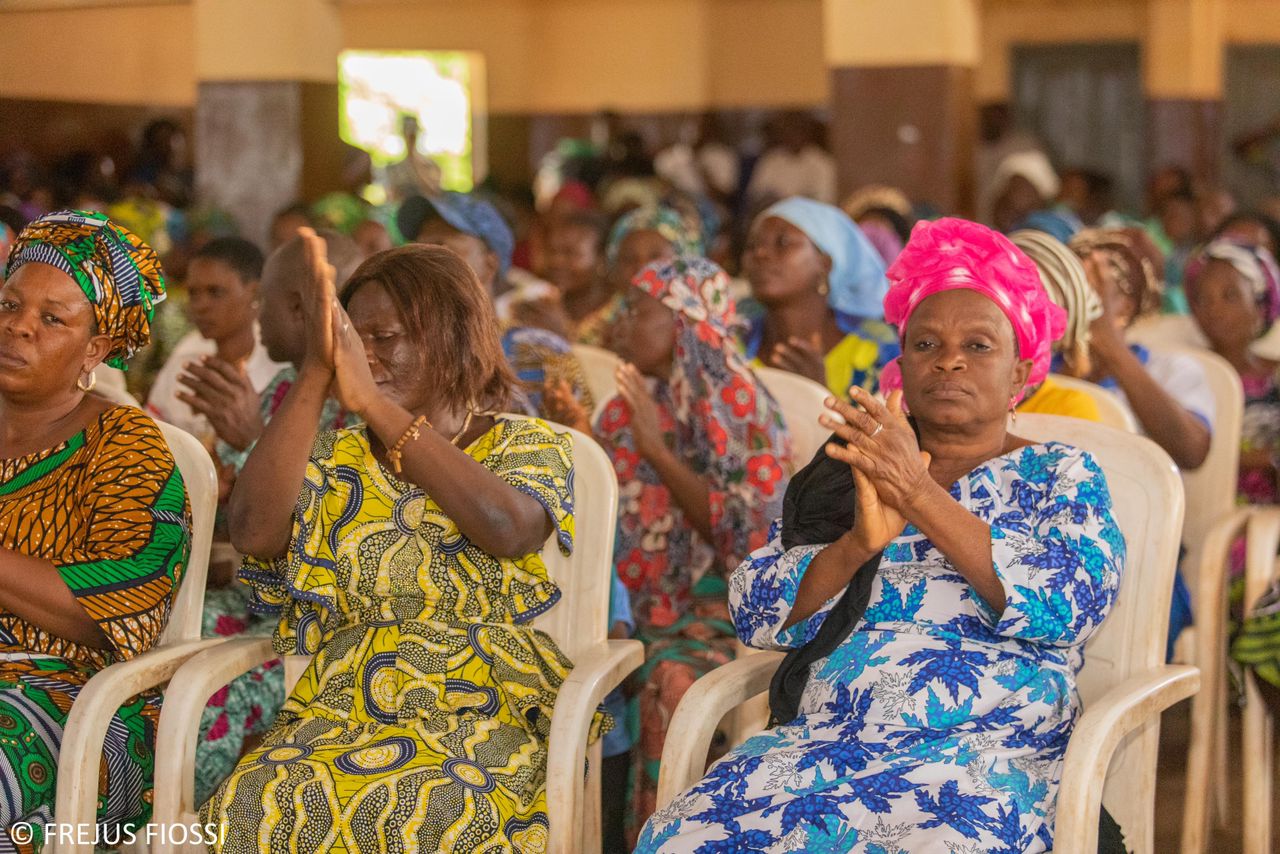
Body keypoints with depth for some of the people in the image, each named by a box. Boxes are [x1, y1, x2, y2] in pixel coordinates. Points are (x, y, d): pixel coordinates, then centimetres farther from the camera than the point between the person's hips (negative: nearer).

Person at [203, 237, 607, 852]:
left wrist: (373, 403, -17)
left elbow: (510, 530, -17)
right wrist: (315, 374, -12)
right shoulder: (336, 459, 14)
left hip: (485, 710, -2)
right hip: (340, 707, 2)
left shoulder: (527, 447, 8)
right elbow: (254, 531, -8)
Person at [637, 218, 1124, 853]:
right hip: (823, 740, 3)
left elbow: (1072, 603, -9)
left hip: (983, 754, -3)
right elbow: (755, 614, 6)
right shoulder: (845, 475, 18)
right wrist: (858, 543, -12)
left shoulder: (1059, 475, 12)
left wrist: (920, 494, -15)